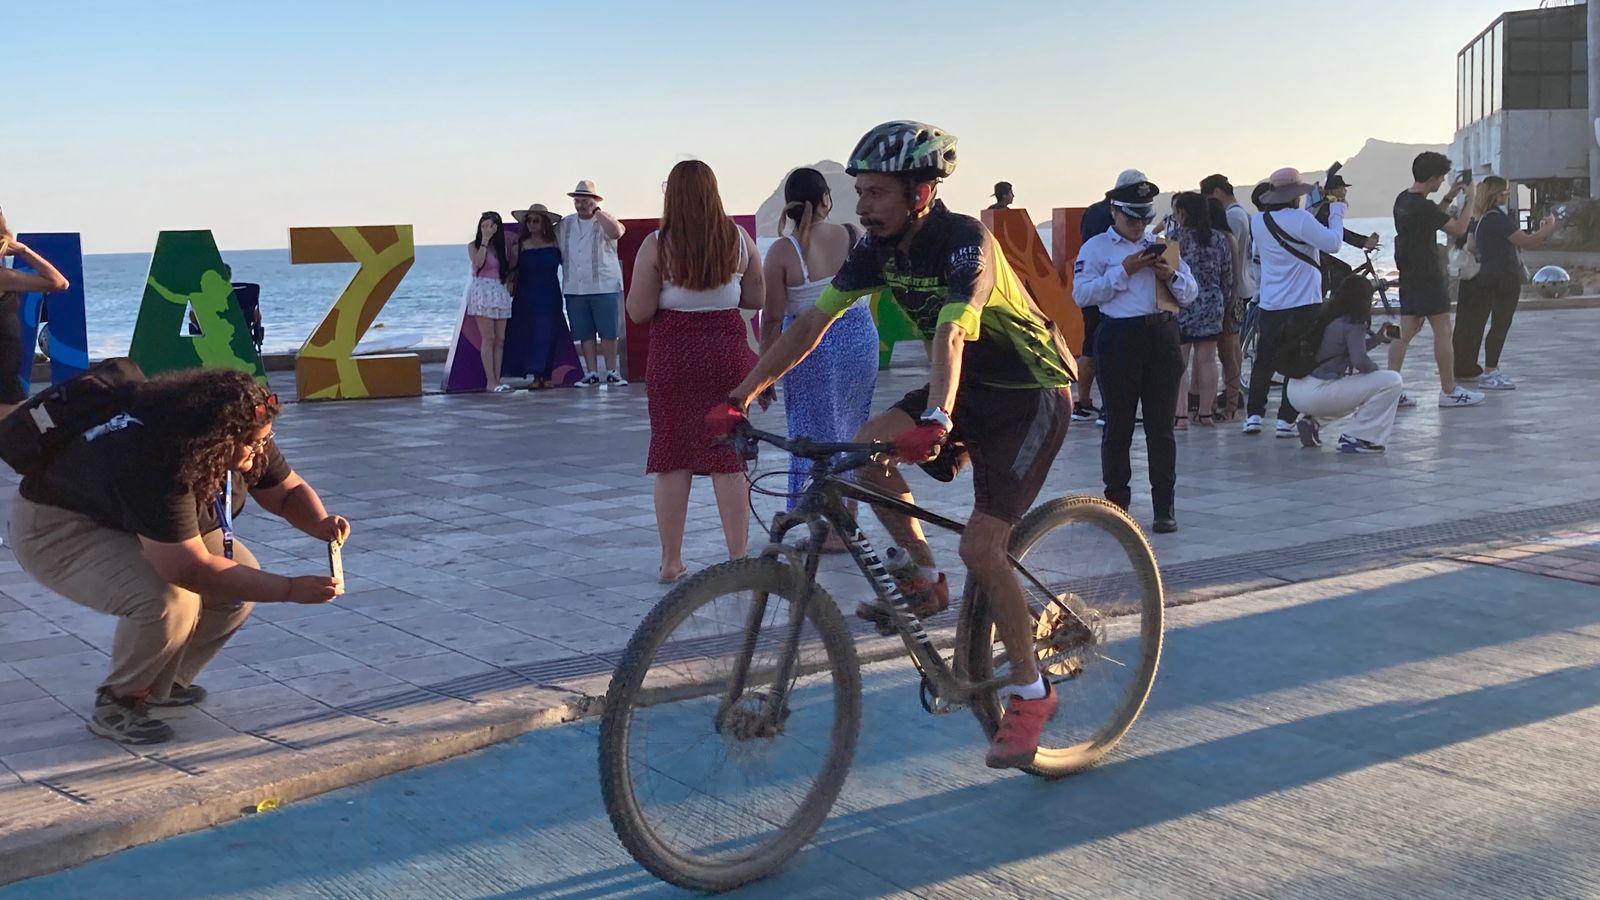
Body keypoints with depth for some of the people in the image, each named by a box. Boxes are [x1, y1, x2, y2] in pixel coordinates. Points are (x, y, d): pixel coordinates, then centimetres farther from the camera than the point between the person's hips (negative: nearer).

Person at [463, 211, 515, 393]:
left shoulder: (499, 247, 17)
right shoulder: (474, 246, 3)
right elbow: (478, 262, -17)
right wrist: (485, 240, -13)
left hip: (500, 293, 5)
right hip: (482, 291, -5)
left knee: (500, 340, 1)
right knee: (488, 338, -10)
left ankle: (497, 380, 3)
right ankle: (490, 381, -11)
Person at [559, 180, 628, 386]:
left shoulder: (604, 221, -1)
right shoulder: (565, 225, 12)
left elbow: (616, 232, -23)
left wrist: (596, 211, -18)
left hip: (604, 286, -4)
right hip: (574, 289, 4)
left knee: (608, 333, -2)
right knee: (585, 334, 6)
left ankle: (612, 372, 6)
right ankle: (591, 373, 12)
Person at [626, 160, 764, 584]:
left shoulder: (657, 246, -8)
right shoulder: (739, 239, 0)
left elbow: (638, 312, -7)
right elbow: (756, 299, 7)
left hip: (673, 354, -2)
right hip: (726, 348, 2)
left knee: (672, 458, 6)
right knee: (729, 458, 7)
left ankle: (671, 561, 11)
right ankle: (738, 558, 10)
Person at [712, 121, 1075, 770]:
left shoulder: (964, 243, -27)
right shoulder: (879, 249, -5)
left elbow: (951, 334, -44)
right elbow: (812, 322, -5)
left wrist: (935, 420, -61)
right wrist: (740, 398, -11)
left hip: (1031, 394, -7)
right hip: (971, 384, 7)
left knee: (980, 547, -16)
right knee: (867, 447, -16)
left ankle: (1030, 693, 2)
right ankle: (926, 580, 4)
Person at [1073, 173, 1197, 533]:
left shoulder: (1161, 247, 19)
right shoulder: (1096, 248, 5)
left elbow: (1190, 294, 19)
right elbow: (1081, 294, -9)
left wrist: (1172, 275, -2)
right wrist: (1124, 271, -12)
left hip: (1162, 338, 3)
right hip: (1120, 338, -3)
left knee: (1161, 425, 2)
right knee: (1119, 425, 3)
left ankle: (1165, 507, 5)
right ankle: (1116, 501, 14)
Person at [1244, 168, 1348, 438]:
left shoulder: (1257, 221, 4)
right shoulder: (1300, 219, -15)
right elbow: (1332, 243, -16)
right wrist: (1336, 214, -1)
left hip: (1269, 305, 5)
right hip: (1304, 304, -5)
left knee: (1264, 361, 16)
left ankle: (1254, 415, 12)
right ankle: (1286, 420, 0)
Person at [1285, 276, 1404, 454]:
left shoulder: (1328, 319, 16)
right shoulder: (1353, 325, -8)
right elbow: (1360, 360, -23)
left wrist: (1378, 338, 32)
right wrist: (1377, 369, -2)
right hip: (1316, 393, -9)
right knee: (1391, 381, -9)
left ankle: (1311, 421, 18)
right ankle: (1355, 438, -7)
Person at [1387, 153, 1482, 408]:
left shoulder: (1403, 199, 9)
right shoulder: (1423, 206, -19)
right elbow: (1458, 229, -14)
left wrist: (1449, 197, 20)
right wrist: (1469, 201, -3)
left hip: (1408, 276, 9)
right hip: (1428, 278, -9)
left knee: (1405, 332, 8)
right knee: (1443, 332, 0)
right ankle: (1449, 392, 6)